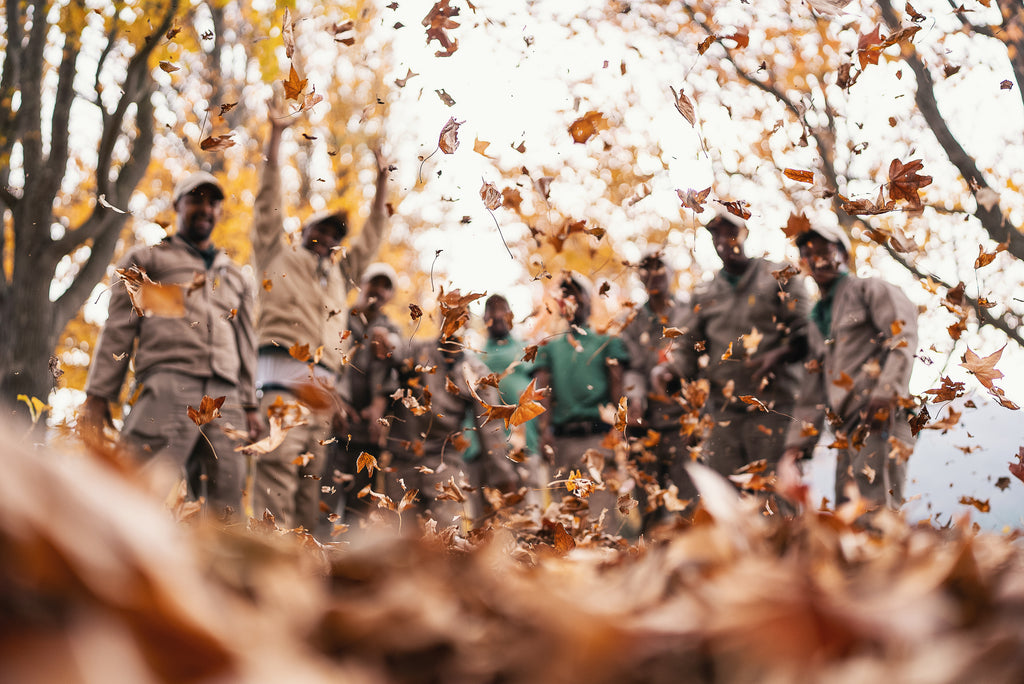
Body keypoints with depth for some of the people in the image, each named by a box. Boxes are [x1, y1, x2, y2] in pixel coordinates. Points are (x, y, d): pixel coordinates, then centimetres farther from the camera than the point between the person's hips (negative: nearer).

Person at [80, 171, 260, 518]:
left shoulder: (236, 277, 31)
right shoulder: (147, 260, 20)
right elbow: (117, 330, 12)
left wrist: (250, 406, 15)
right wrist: (97, 397, 1)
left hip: (225, 398, 4)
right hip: (168, 383, -4)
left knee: (225, 510, -7)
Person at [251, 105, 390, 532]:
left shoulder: (339, 272, 35)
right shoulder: (278, 256, 20)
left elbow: (371, 238, 37)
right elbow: (269, 198, 15)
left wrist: (381, 182, 36)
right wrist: (275, 137, 13)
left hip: (323, 382, 6)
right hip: (285, 368, -6)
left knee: (311, 472, -3)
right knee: (279, 463, -22)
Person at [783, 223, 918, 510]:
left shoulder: (868, 289, 8)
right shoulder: (819, 320, 28)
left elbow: (903, 337, -8)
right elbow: (814, 392, 27)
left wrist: (886, 393, -21)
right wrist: (799, 440, 17)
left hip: (880, 418, -7)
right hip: (846, 428, 8)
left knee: (875, 508, -20)